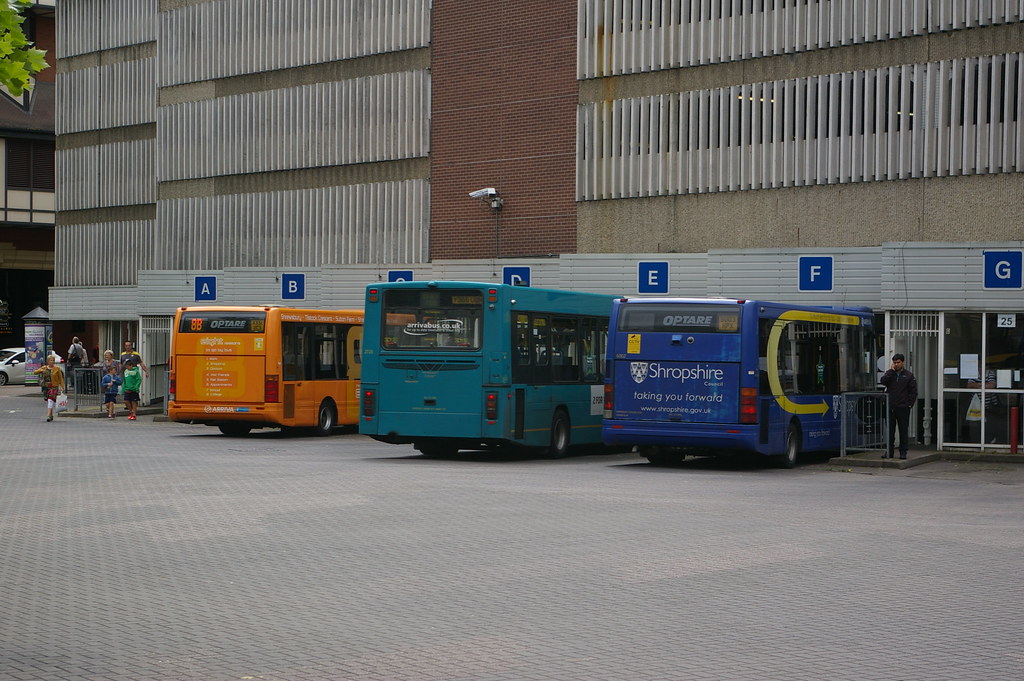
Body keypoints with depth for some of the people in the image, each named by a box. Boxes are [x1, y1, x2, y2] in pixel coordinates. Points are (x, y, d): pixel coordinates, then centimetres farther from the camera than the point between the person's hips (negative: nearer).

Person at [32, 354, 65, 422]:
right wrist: (41, 370, -17)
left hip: (54, 387, -4)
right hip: (46, 387, 4)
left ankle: (48, 415, -24)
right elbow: (35, 372, 2)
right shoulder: (44, 368, 6)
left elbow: (60, 378, 2)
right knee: (47, 401, 10)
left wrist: (62, 387, -5)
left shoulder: (57, 368, -1)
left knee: (51, 400, -18)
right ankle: (51, 415, 24)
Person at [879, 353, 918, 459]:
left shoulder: (908, 375, 4)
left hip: (903, 408, -2)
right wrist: (891, 371, -11)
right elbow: (883, 381, -11)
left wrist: (910, 404, -5)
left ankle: (903, 452, 9)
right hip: (890, 407, 2)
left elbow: (913, 391, 3)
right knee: (889, 431, 5)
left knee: (903, 431, 2)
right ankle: (889, 451, 11)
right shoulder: (890, 373, 9)